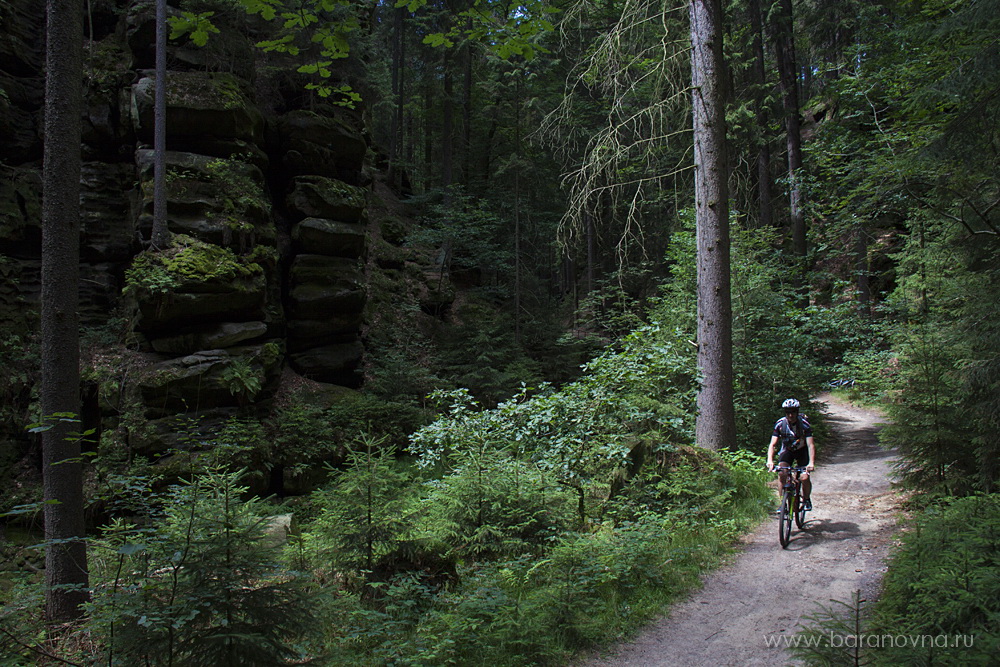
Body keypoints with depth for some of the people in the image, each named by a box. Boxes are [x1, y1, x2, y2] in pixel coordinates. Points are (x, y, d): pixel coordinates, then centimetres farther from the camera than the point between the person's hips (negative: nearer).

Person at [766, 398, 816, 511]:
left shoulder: (804, 424, -25)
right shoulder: (780, 424, -20)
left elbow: (811, 445, -30)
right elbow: (772, 444, -25)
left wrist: (811, 463, -45)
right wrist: (770, 461, -41)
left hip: (802, 450, -1)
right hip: (787, 450, 1)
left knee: (805, 478, -15)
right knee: (782, 474, -21)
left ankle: (806, 499, 14)